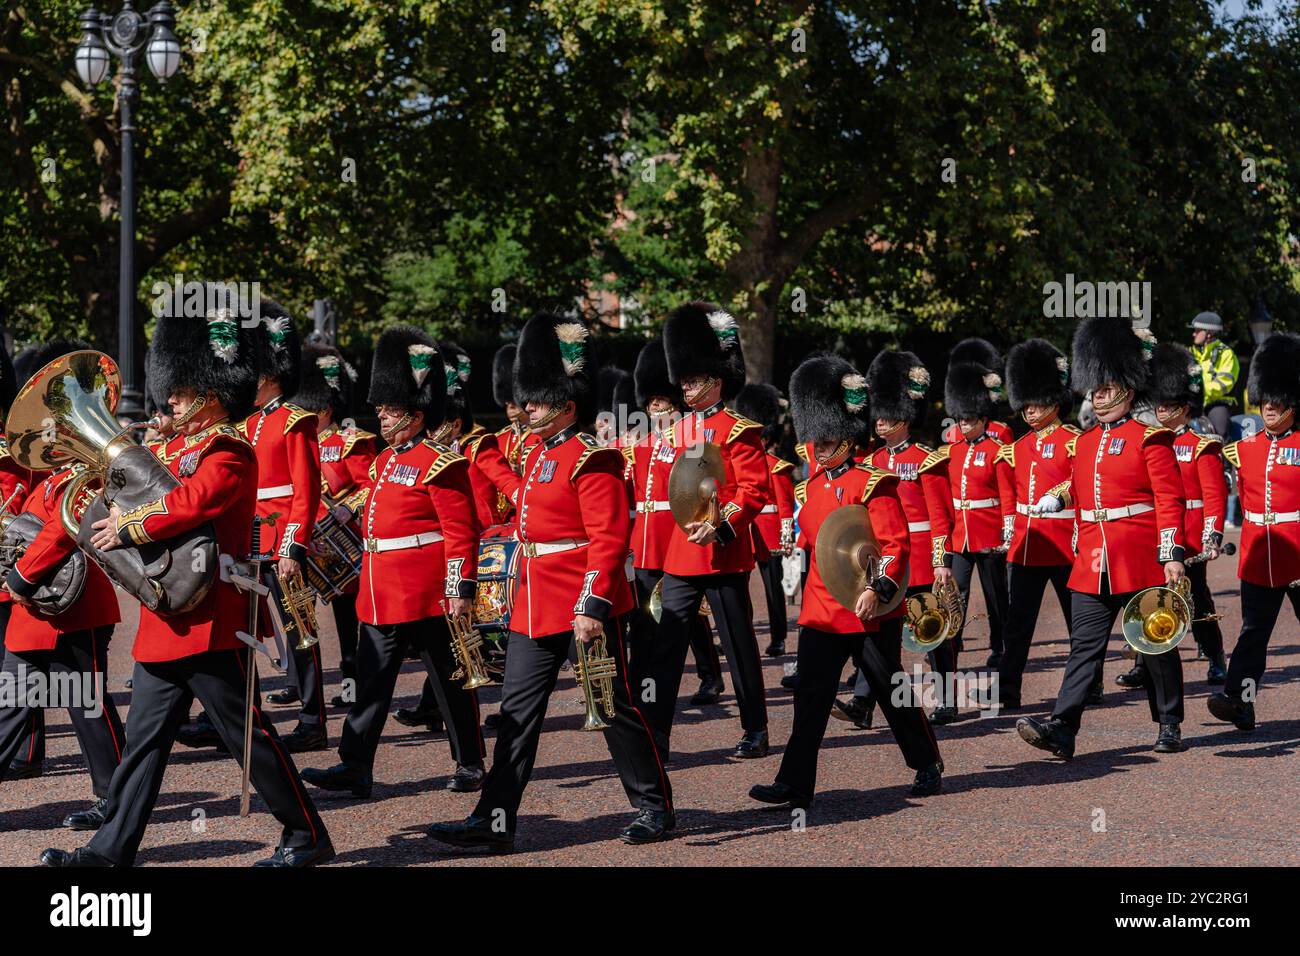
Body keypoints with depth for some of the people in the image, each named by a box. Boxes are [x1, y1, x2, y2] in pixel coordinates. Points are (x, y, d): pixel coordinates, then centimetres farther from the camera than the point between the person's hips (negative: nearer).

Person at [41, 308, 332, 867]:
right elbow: (159, 499, 19)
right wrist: (119, 513, 2)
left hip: (210, 623, -9)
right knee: (145, 737, 9)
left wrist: (127, 530, -21)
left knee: (246, 734, -2)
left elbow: (189, 505, -27)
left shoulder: (228, 455, -13)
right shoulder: (192, 450, 16)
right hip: (171, 624, 9)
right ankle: (112, 850, 13)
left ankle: (308, 837, 10)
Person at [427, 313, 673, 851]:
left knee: (614, 706, 3)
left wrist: (592, 607, -25)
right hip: (536, 606, 9)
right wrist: (525, 597, 22)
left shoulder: (592, 459, -14)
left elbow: (608, 539, -20)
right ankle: (496, 821, 8)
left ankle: (654, 807, 18)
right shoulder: (537, 455, 13)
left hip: (587, 606, -9)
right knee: (518, 709, 6)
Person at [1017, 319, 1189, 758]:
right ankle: (1062, 729, -8)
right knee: (1084, 646, -1)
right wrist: (1054, 497, 4)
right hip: (1093, 565, 5)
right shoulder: (1082, 443, 13)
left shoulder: (1150, 439, -5)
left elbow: (1169, 499, -9)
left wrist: (1172, 553, -16)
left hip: (1142, 562, -5)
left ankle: (1169, 727, 19)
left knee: (1157, 646, 7)